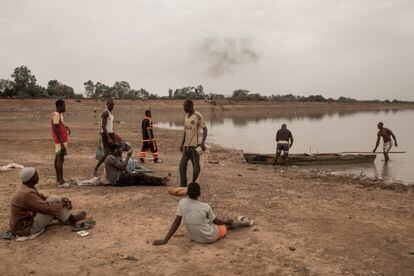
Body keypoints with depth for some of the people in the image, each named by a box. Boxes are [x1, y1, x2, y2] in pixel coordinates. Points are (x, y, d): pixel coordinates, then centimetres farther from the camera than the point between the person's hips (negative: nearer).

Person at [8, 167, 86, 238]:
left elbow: (42, 198, 10)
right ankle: (71, 220, 1)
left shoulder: (25, 189, 4)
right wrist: (61, 204, -10)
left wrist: (61, 199, -2)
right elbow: (46, 208, -27)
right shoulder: (27, 194, -27)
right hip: (26, 229, -10)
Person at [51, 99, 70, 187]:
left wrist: (66, 127, 1)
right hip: (60, 141, -10)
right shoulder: (56, 115, -16)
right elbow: (56, 129, -21)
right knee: (60, 159, -9)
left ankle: (58, 179, 21)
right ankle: (61, 181, -8)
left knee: (58, 158, 13)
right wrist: (62, 143, -24)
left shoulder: (58, 114, 15)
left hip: (61, 141, 10)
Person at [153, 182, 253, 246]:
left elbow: (176, 223, -14)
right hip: (210, 237, -4)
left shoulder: (182, 202, -15)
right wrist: (227, 221, 15)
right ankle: (244, 222, 53)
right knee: (228, 225, 24)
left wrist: (165, 240, -8)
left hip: (194, 237, 4)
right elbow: (216, 221, -5)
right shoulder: (205, 206, -23)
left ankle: (241, 222, 54)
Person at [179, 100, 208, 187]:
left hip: (195, 145, -7)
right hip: (186, 145, 7)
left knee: (196, 166, 0)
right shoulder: (186, 117, 14)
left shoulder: (198, 116, -10)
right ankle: (183, 185, 16)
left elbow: (205, 129, -13)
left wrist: (202, 142, -23)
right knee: (182, 165, 6)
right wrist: (182, 144, 20)